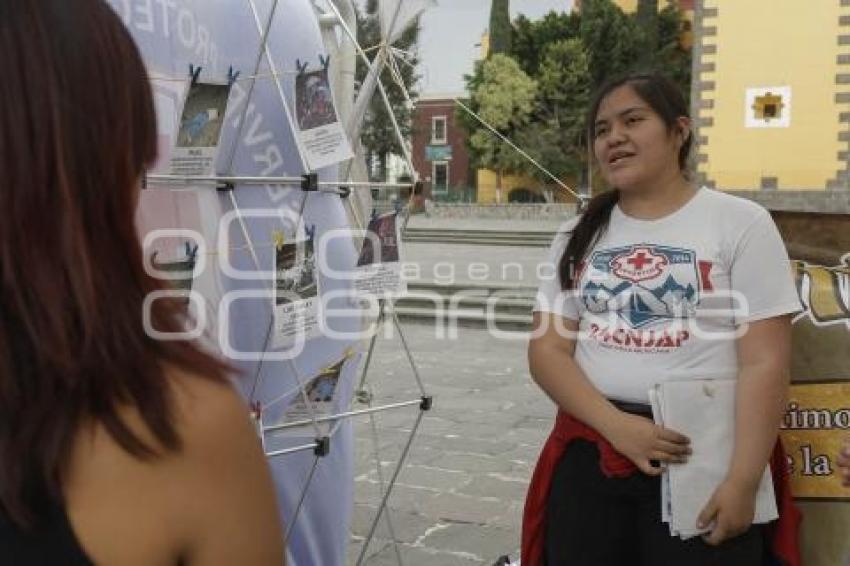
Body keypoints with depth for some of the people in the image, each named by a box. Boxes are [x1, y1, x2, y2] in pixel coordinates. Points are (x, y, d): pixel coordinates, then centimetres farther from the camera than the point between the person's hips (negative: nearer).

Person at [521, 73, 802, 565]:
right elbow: (548, 349, 2)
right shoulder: (580, 235, 9)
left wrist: (743, 482, -15)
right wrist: (616, 426, -13)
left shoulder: (740, 222, -3)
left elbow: (765, 364, -8)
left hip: (706, 456, -3)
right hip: (589, 456, 4)